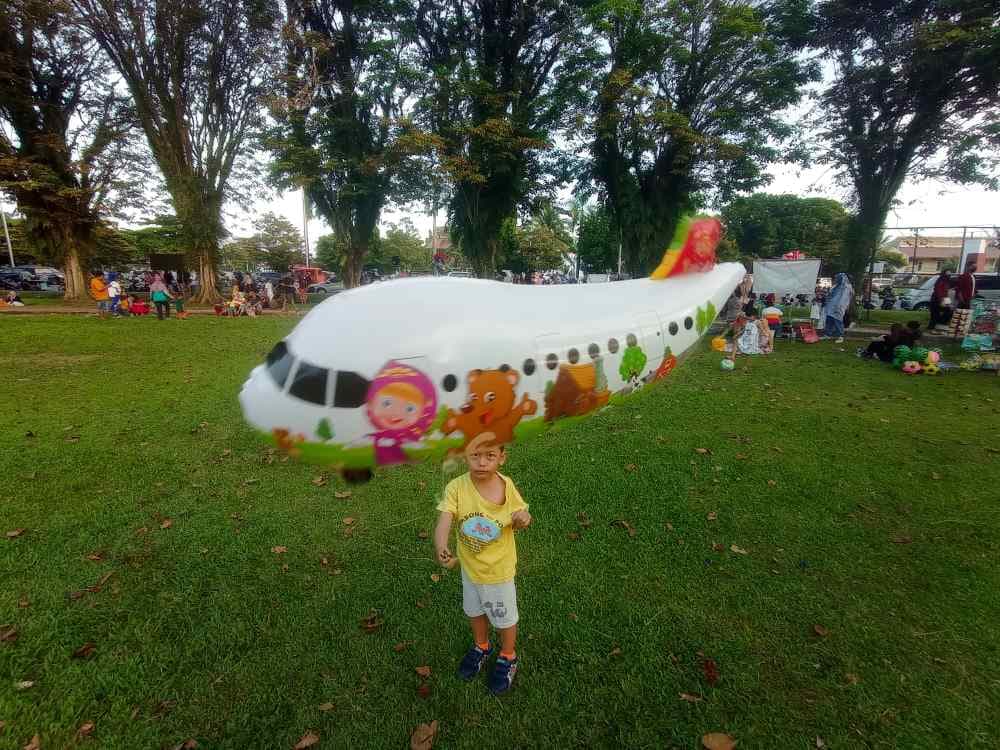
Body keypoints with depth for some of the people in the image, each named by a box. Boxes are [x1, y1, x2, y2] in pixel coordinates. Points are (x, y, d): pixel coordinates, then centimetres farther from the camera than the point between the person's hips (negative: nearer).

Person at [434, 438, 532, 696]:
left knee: (504, 617, 20)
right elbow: (444, 520, -33)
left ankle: (508, 657, 50)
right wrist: (441, 548, -52)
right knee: (474, 611, 28)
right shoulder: (456, 487, -23)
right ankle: (481, 647, 58)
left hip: (499, 569, -2)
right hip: (469, 566, 2)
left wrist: (523, 518, -29)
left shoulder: (507, 486, -21)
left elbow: (521, 515, -5)